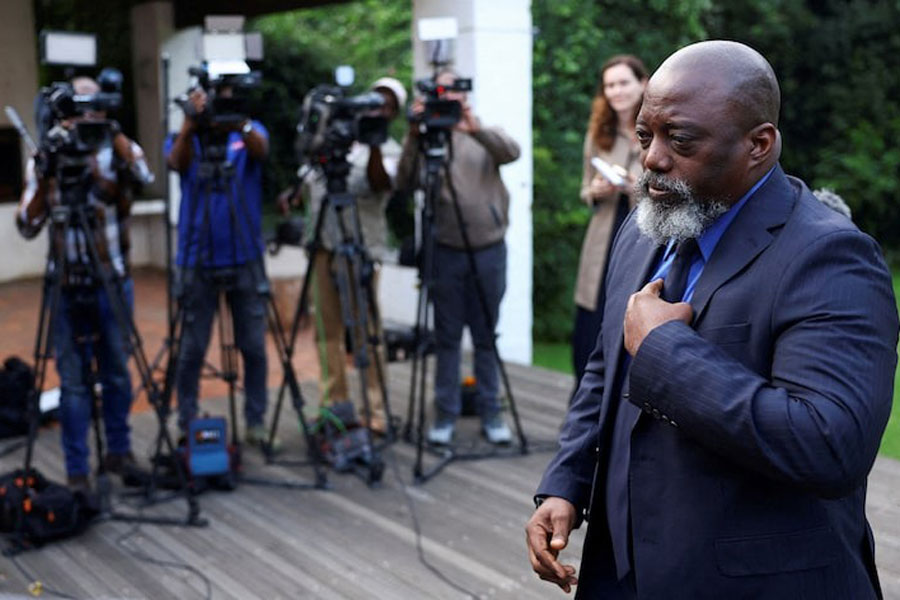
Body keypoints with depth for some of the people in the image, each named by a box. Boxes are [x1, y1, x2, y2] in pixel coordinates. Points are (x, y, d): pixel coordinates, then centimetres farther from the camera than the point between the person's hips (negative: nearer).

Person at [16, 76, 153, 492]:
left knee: (117, 374, 11)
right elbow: (27, 227, -3)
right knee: (74, 381, 3)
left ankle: (119, 451, 28)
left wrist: (114, 133, -29)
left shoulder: (117, 150, 1)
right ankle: (77, 472, 11)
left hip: (113, 282, 1)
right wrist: (43, 180, -16)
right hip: (68, 286, 0)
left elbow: (144, 177, -23)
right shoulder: (46, 158, 3)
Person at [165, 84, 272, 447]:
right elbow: (177, 162, -19)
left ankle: (256, 423, 17)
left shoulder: (250, 132, 4)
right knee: (191, 349, 3)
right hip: (197, 262, -1)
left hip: (245, 259, 1)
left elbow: (261, 150, -19)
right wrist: (189, 125, -38)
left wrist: (240, 125, -40)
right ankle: (186, 426, 14)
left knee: (254, 347, 4)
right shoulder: (185, 139, 3)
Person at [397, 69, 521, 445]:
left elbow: (511, 152, -16)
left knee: (486, 336, 8)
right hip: (446, 251, 0)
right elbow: (405, 179, -12)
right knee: (447, 337, 6)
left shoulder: (486, 136, 7)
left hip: (489, 249, 1)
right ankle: (446, 414, 14)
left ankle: (490, 413, 17)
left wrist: (476, 128, -34)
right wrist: (414, 136, -26)